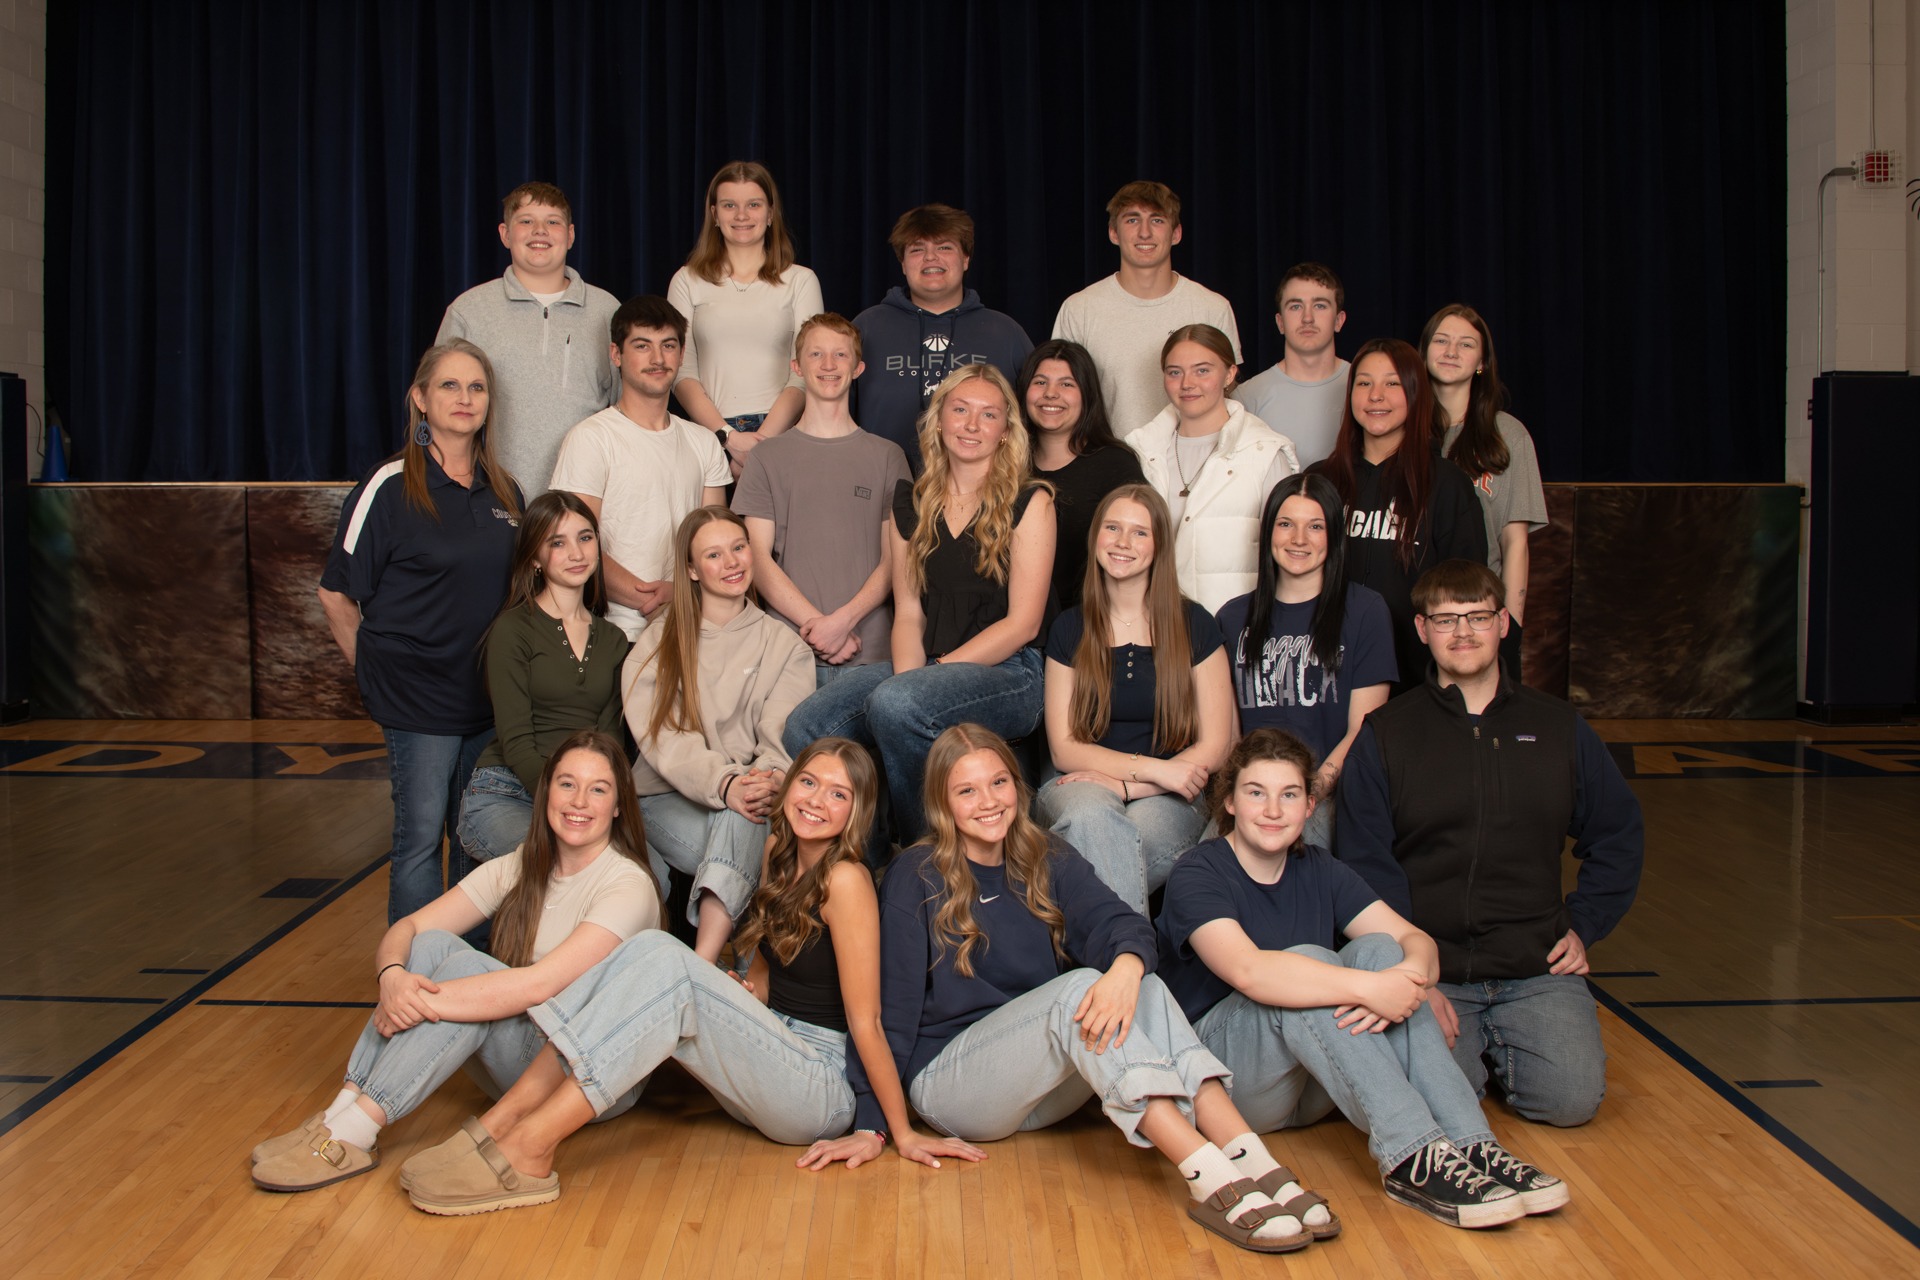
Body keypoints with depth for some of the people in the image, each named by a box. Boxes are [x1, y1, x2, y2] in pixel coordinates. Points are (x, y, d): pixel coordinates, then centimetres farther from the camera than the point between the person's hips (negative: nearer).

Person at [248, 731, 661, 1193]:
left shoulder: (628, 886, -15)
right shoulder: (519, 869, 5)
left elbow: (539, 985, -28)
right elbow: (407, 927, -3)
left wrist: (420, 1002, -28)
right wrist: (392, 978, -26)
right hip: (517, 1067, 6)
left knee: (466, 965, -27)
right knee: (433, 944, -16)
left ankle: (352, 1136, -27)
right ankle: (342, 1111, -21)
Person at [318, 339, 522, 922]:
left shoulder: (503, 491, 8)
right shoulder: (391, 486, -8)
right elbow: (336, 593, -4)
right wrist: (374, 669, -1)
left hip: (489, 694, 5)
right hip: (417, 695, -5)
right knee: (422, 836, -3)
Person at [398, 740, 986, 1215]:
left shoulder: (845, 880, -15)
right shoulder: (778, 854, 10)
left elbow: (865, 1021, -13)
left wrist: (903, 1133, -10)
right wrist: (736, 1000, -3)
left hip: (823, 1087, -7)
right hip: (768, 1060, 7)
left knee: (664, 961, -25)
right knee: (649, 951, -14)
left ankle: (528, 1152, -28)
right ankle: (501, 1122, -21)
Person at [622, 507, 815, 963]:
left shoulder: (785, 646, 15)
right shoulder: (657, 645, 12)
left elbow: (782, 737, -1)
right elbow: (661, 736, -5)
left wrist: (769, 779, -26)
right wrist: (723, 782, -25)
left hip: (750, 801, 0)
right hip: (669, 799, 0)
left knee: (741, 824, -36)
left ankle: (702, 962, -47)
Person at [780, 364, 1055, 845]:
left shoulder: (1028, 502, 0)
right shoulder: (913, 504, 15)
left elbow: (1023, 623, -6)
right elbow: (908, 612, 11)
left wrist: (935, 670, -13)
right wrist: (907, 674, -10)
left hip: (1007, 673, -5)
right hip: (926, 666, 5)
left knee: (894, 703, -35)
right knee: (804, 728, -20)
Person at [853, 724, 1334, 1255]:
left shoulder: (1047, 862, 6)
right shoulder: (916, 879, -6)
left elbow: (1117, 922, -12)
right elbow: (892, 1003, -8)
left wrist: (1127, 965, -35)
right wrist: (868, 1122, -12)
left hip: (1044, 1087, 5)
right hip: (947, 1078, -4)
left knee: (1144, 988, -24)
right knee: (1078, 988, -31)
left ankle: (1255, 1164, -40)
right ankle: (1212, 1180, -45)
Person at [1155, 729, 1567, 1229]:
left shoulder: (1319, 870, 8)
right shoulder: (1198, 875, -11)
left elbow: (1413, 938, -6)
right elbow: (1248, 971, -31)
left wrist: (1412, 974, -29)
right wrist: (1367, 987, -38)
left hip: (1312, 1087, 6)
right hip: (1223, 1072, -5)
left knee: (1379, 949, -19)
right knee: (1304, 963, -30)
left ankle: (1471, 1146, -29)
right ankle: (1413, 1160, -37)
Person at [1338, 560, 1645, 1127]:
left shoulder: (1558, 727, 11)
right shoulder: (1384, 735, 3)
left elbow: (1619, 836, 21)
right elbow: (1366, 866, -2)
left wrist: (1584, 927, 8)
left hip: (1536, 968, 2)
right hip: (1428, 968, -2)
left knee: (1572, 1098, -18)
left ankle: (1498, 1047, 14)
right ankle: (1468, 1042, 10)